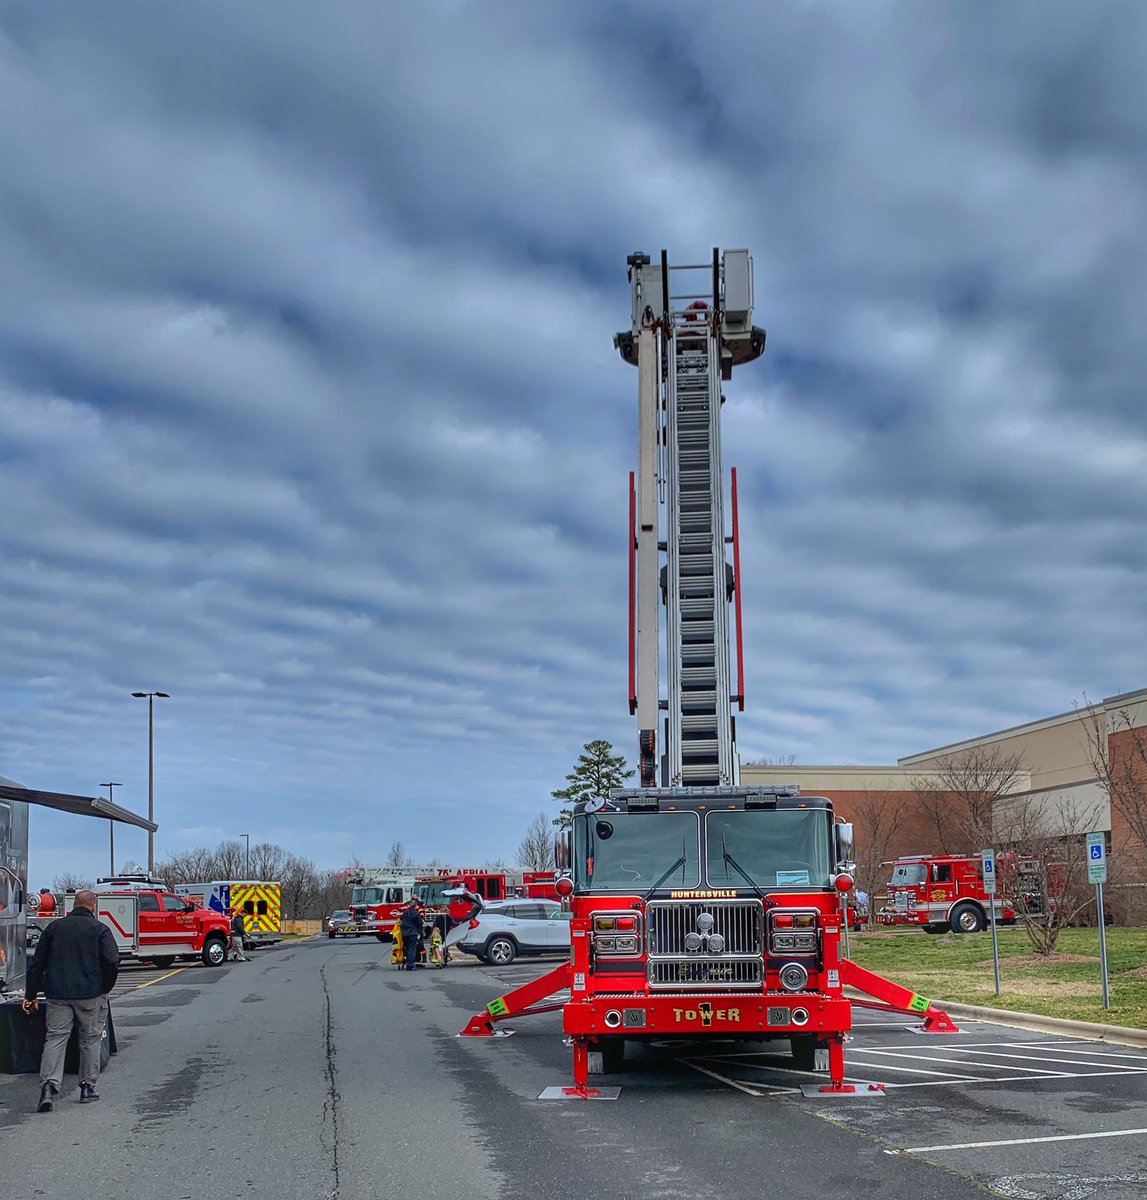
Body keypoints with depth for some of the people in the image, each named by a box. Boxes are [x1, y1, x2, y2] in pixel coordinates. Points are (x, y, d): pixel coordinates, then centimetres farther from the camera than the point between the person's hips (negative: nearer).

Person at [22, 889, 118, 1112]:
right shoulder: (100, 929, 1)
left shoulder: (54, 927, 10)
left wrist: (31, 995, 17)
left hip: (57, 994, 2)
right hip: (90, 993, -2)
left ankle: (49, 1086, -15)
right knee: (90, 1039, 10)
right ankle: (88, 1087, 14)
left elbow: (37, 963, 12)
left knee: (55, 1038, 1)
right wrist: (105, 989, 6)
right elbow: (112, 962, -9)